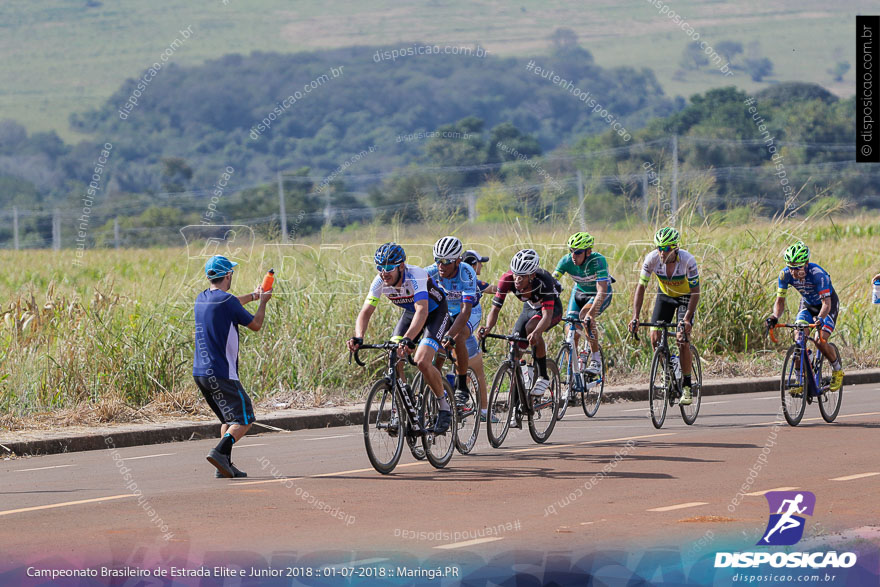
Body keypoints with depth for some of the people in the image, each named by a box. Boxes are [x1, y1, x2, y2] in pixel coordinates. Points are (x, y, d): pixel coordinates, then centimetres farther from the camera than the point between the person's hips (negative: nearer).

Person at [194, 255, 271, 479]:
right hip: (221, 374, -8)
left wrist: (252, 296, 44)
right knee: (244, 420, -5)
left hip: (200, 373, 8)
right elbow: (256, 325, -3)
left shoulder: (201, 299, 11)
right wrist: (262, 302, 14)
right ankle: (220, 452, -25)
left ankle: (225, 465, 11)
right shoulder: (227, 301, -14)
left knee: (229, 418, 19)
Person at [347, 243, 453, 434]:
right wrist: (358, 337, -43)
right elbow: (365, 312, -23)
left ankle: (444, 407, -3)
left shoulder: (415, 275, -37)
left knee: (422, 362, -24)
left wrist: (408, 339, -64)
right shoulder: (380, 281, -20)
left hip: (435, 313, -6)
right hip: (410, 313, 6)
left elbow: (422, 311, -49)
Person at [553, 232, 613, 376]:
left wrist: (591, 313, -56)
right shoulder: (566, 261, -23)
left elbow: (601, 292, -42)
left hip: (602, 294, -4)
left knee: (585, 315, -33)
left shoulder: (598, 261, -34)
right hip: (579, 292, 4)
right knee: (571, 332, -11)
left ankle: (596, 360, -25)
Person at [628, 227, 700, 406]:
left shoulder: (687, 260, -33)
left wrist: (687, 320, -40)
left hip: (686, 296, -3)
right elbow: (641, 287, -20)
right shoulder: (652, 259, -26)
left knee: (682, 339, -18)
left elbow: (695, 292, -30)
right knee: (655, 337, -11)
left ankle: (686, 386, -7)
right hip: (665, 295, 3)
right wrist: (635, 318, -29)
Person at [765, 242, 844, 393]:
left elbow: (826, 303, -39)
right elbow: (780, 301, -16)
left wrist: (819, 318, -58)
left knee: (821, 342, -19)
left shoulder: (817, 274, -36)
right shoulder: (785, 274, -23)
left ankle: (837, 371, 8)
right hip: (807, 304, 4)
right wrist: (775, 316, -37)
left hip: (828, 303, -4)